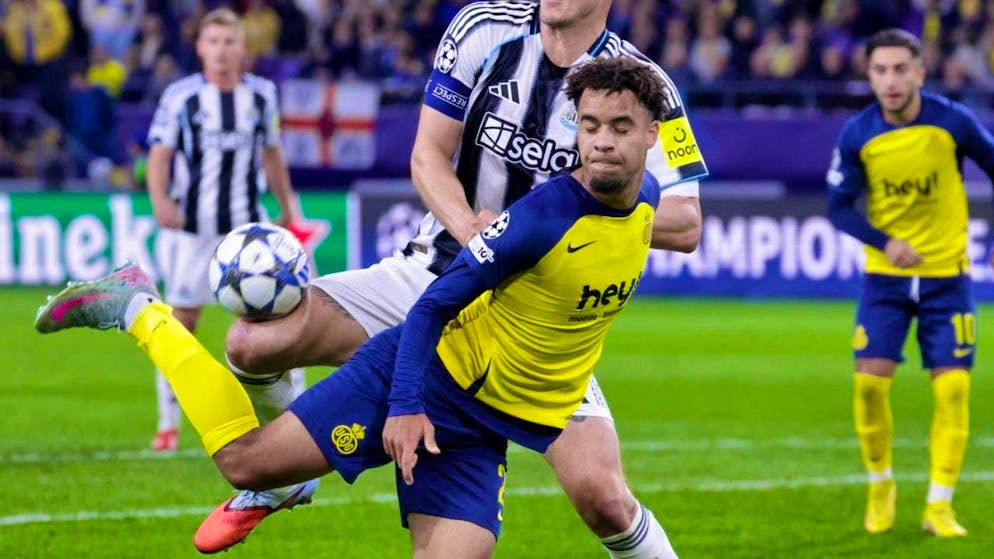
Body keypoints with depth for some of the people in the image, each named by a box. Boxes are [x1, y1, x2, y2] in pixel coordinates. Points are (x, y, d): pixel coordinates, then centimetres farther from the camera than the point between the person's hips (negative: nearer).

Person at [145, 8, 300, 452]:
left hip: (247, 227, 2)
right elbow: (160, 154, -6)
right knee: (182, 320, 3)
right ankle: (168, 424, 13)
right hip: (191, 228, -1)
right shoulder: (179, 97, -4)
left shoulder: (262, 95, 4)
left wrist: (287, 210, 16)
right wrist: (160, 199, -24)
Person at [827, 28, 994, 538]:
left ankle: (939, 505, 4)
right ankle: (880, 486, 13)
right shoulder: (857, 135, -10)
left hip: (947, 273, 0)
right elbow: (840, 206, -4)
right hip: (885, 276, 0)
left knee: (952, 386, -7)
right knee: (870, 378, -10)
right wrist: (885, 243, -20)